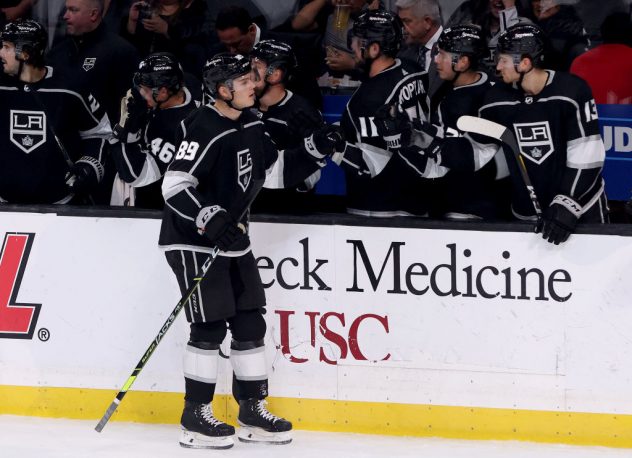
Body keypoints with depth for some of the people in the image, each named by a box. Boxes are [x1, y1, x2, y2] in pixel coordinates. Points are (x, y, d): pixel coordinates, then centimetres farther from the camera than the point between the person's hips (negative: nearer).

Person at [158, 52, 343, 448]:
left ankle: (253, 411, 16)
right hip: (193, 241, -9)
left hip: (233, 238, 9)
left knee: (250, 323, 7)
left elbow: (276, 172, 17)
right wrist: (210, 218, -36)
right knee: (210, 325, -10)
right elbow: (175, 186, -25)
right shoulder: (204, 129, -20)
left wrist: (315, 150, 5)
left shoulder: (251, 125, 7)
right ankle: (196, 417, -3)